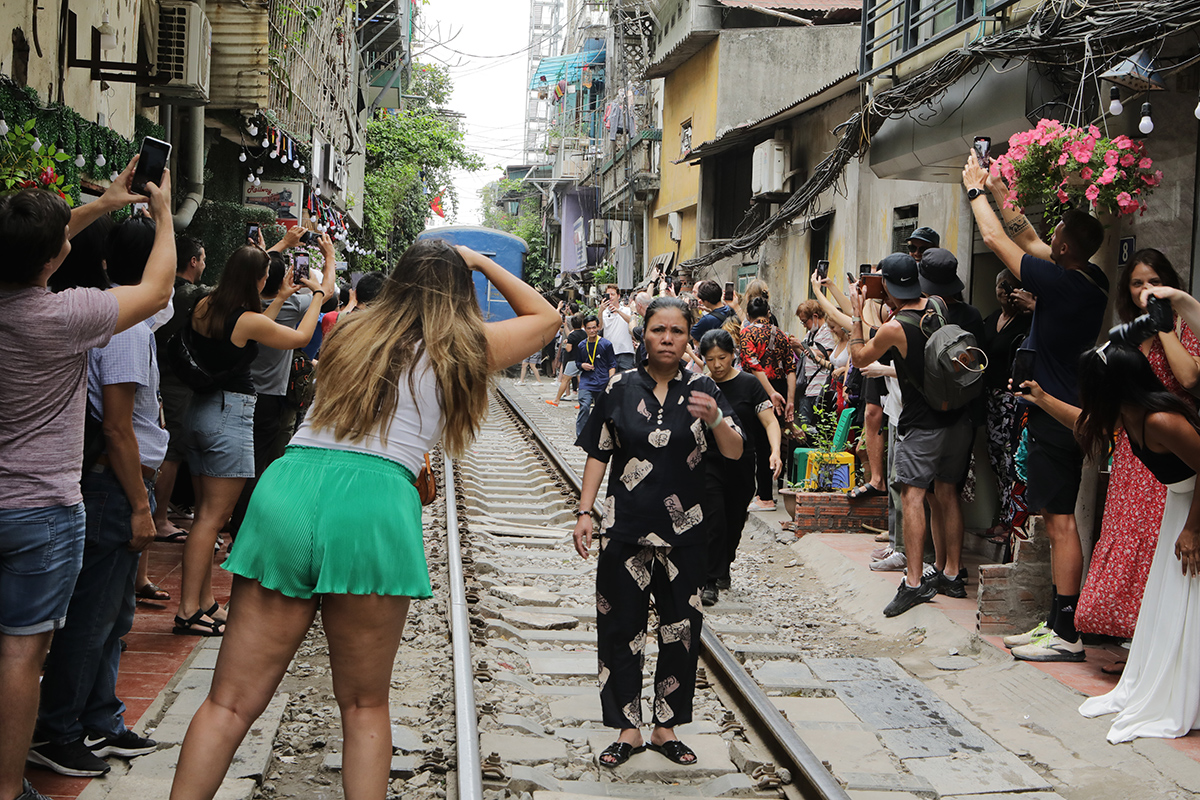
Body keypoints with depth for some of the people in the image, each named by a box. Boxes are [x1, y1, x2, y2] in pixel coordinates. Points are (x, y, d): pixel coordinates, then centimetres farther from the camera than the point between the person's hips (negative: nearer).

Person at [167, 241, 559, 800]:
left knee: (231, 701, 7)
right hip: (376, 504, -3)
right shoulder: (463, 349, 12)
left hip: (287, 487, 3)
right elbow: (546, 317, 28)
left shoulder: (350, 332, 21)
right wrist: (482, 264, 33)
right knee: (364, 706, 13)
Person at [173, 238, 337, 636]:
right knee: (213, 516, -5)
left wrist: (281, 298, 28)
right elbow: (300, 337, 0)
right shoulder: (247, 319, -15)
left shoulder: (204, 307, 6)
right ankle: (189, 610, -4)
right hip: (231, 413, -8)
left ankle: (205, 602, 18)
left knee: (206, 512, 13)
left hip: (201, 408, 8)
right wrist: (319, 295, 12)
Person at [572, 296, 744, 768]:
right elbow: (598, 454, 5)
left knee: (681, 627, 6)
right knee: (622, 625, 3)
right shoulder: (621, 388, 1)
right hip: (626, 526, 0)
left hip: (683, 529, 1)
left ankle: (666, 726, 20)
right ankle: (628, 728, 16)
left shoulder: (701, 390, 0)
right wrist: (585, 511, -1)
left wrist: (715, 418, -28)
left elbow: (734, 452, -9)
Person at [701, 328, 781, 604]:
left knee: (734, 522, 12)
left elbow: (770, 421, -7)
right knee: (713, 520, -13)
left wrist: (775, 452, -23)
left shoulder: (749, 384, -3)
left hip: (742, 466, 1)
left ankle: (723, 568, 36)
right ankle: (711, 581, -8)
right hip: (708, 464, -1)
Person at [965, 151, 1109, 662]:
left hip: (1055, 418, -9)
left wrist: (975, 190, 7)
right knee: (1058, 519, 12)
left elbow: (996, 239, -8)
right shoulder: (1094, 281, 6)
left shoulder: (1057, 282, -18)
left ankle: (1067, 635, -4)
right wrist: (996, 191, 24)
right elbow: (1027, 240, 20)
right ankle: (1058, 622, 18)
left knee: (1060, 521, -7)